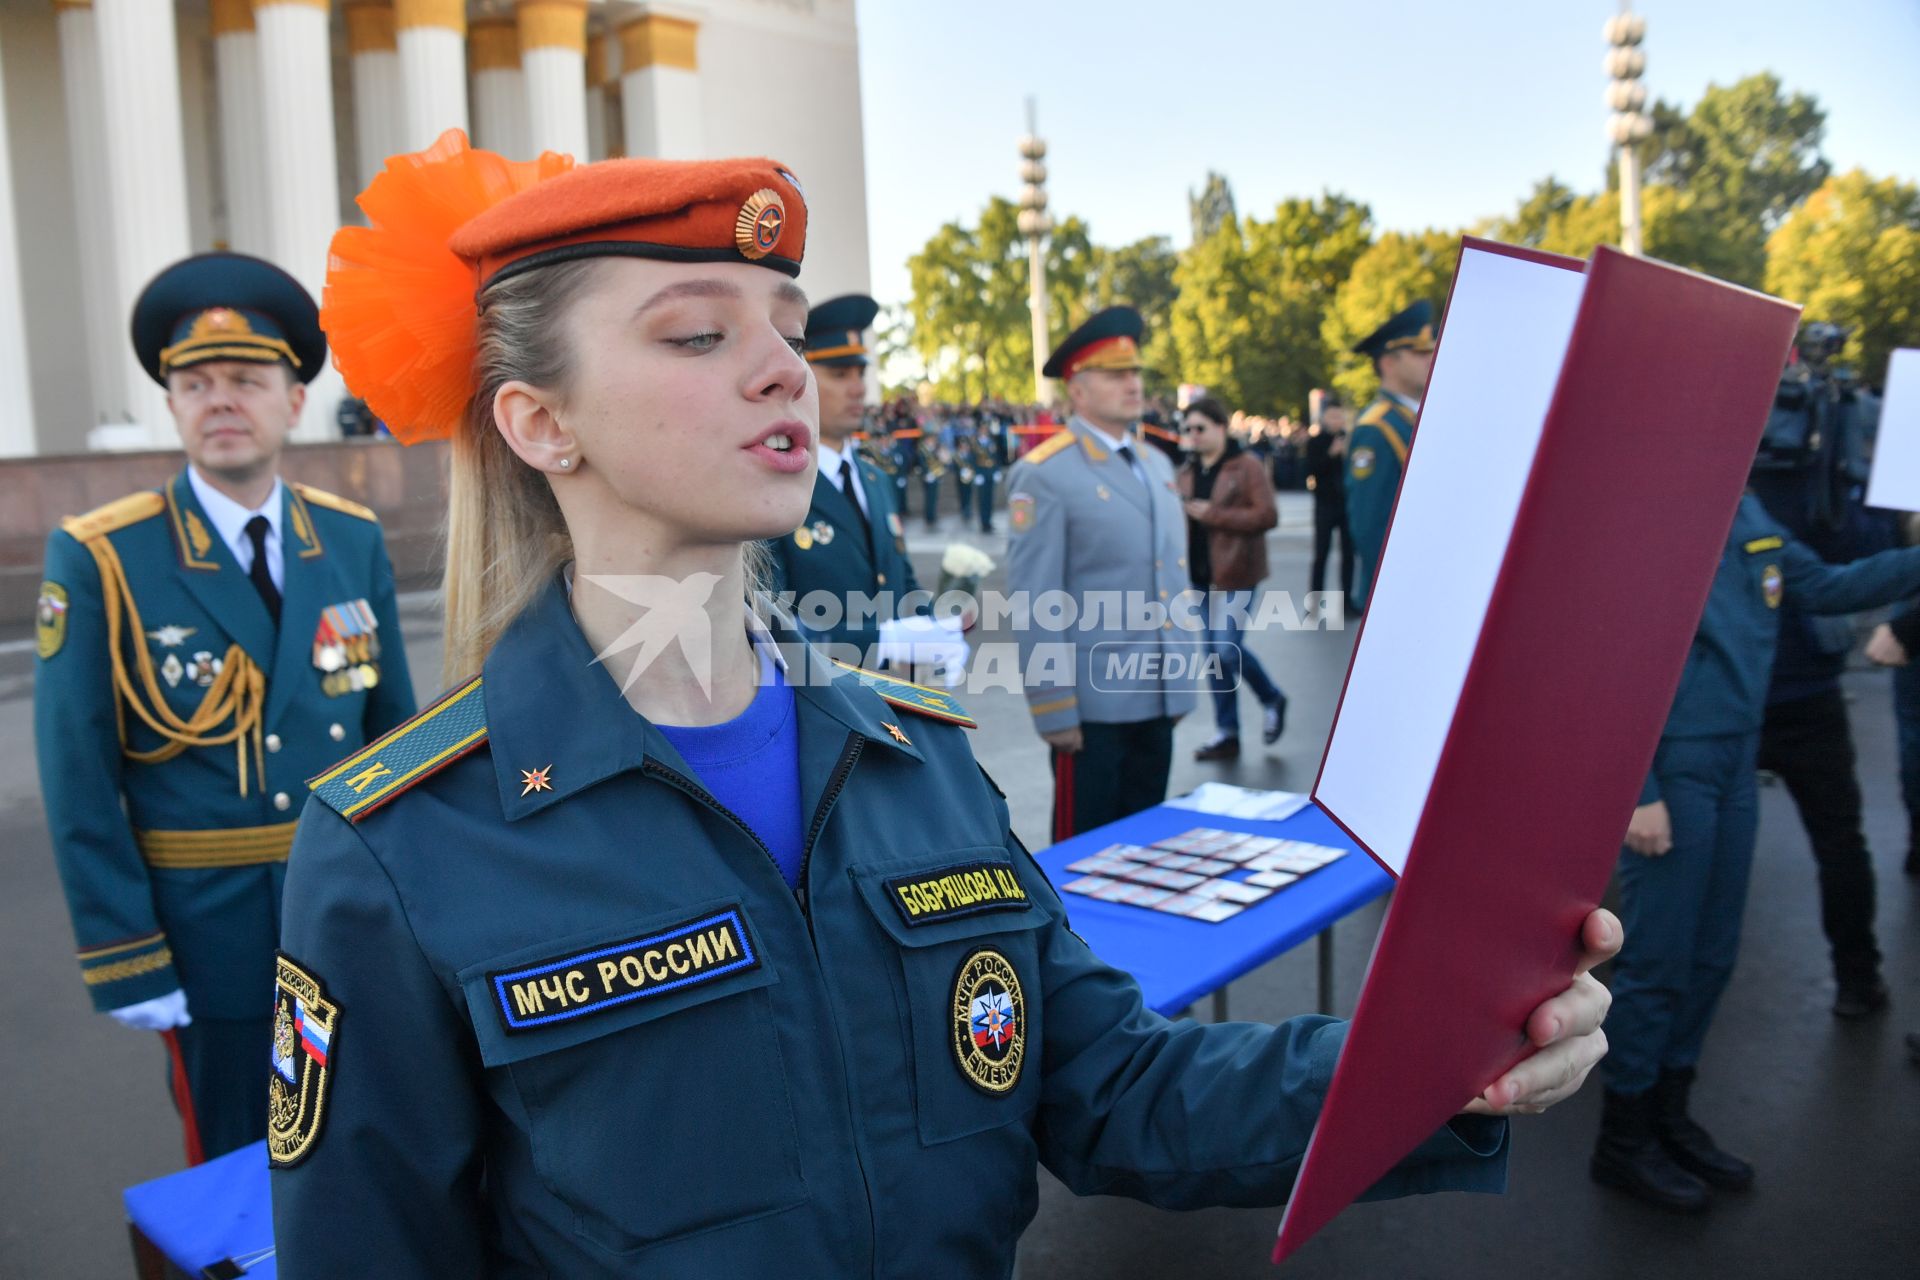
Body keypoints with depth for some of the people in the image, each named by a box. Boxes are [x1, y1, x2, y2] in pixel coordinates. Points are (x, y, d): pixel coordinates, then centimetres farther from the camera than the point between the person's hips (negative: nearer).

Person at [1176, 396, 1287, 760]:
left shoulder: (1246, 466, -6)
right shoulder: (1188, 471, 12)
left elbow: (1266, 515, -15)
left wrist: (1212, 514, -17)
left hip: (1234, 573, -6)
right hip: (1200, 572, 6)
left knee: (1227, 649, -12)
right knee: (1215, 653, 9)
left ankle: (1272, 700, 17)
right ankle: (1227, 734, 18)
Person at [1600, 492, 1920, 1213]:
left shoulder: (1750, 518, 7)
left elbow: (1825, 588, 18)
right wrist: (1635, 793, -20)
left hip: (1736, 761, 8)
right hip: (1669, 766, -8)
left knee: (1711, 955, 16)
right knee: (1657, 957, 1)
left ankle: (1669, 1116, 32)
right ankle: (1623, 1137, 18)